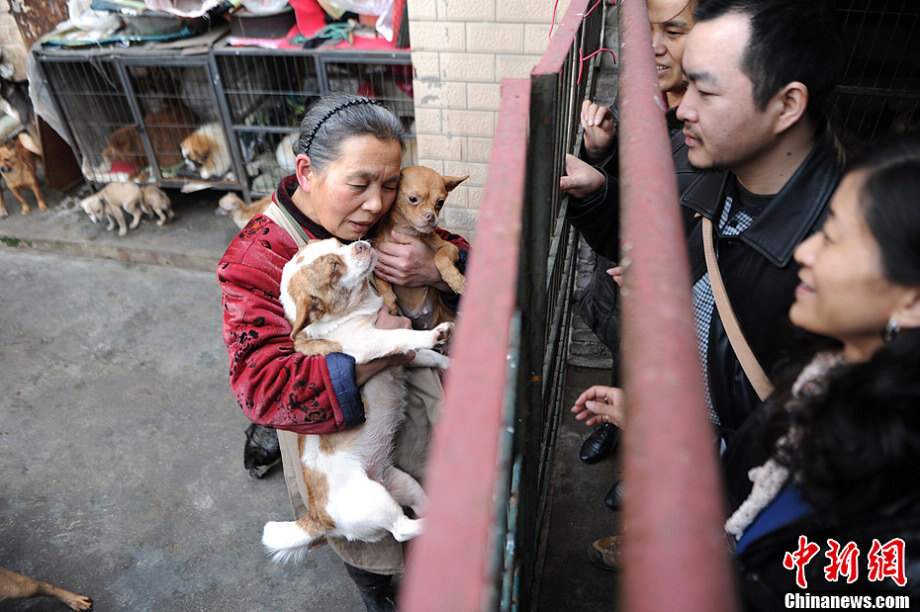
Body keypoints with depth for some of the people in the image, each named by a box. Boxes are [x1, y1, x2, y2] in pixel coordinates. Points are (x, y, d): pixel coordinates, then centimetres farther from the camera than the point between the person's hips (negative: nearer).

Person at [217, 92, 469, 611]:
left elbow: (471, 263, -5)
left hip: (413, 393, 4)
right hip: (339, 434, -4)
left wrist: (436, 270, -29)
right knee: (367, 545, 23)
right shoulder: (255, 260, -24)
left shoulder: (391, 217, -11)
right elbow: (262, 387, -32)